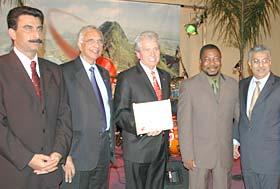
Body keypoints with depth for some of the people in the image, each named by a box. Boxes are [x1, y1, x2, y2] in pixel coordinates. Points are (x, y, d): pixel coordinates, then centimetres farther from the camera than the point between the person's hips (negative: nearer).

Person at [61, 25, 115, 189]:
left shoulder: (104, 74, 15)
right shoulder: (66, 72, -10)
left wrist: (112, 145, 15)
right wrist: (66, 155, -19)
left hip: (104, 152, 7)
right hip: (79, 153, -6)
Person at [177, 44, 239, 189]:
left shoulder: (233, 84, 5)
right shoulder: (188, 86, -6)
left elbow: (239, 117, 11)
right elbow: (183, 123, -7)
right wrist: (187, 155, -10)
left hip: (225, 153, 3)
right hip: (198, 154, -3)